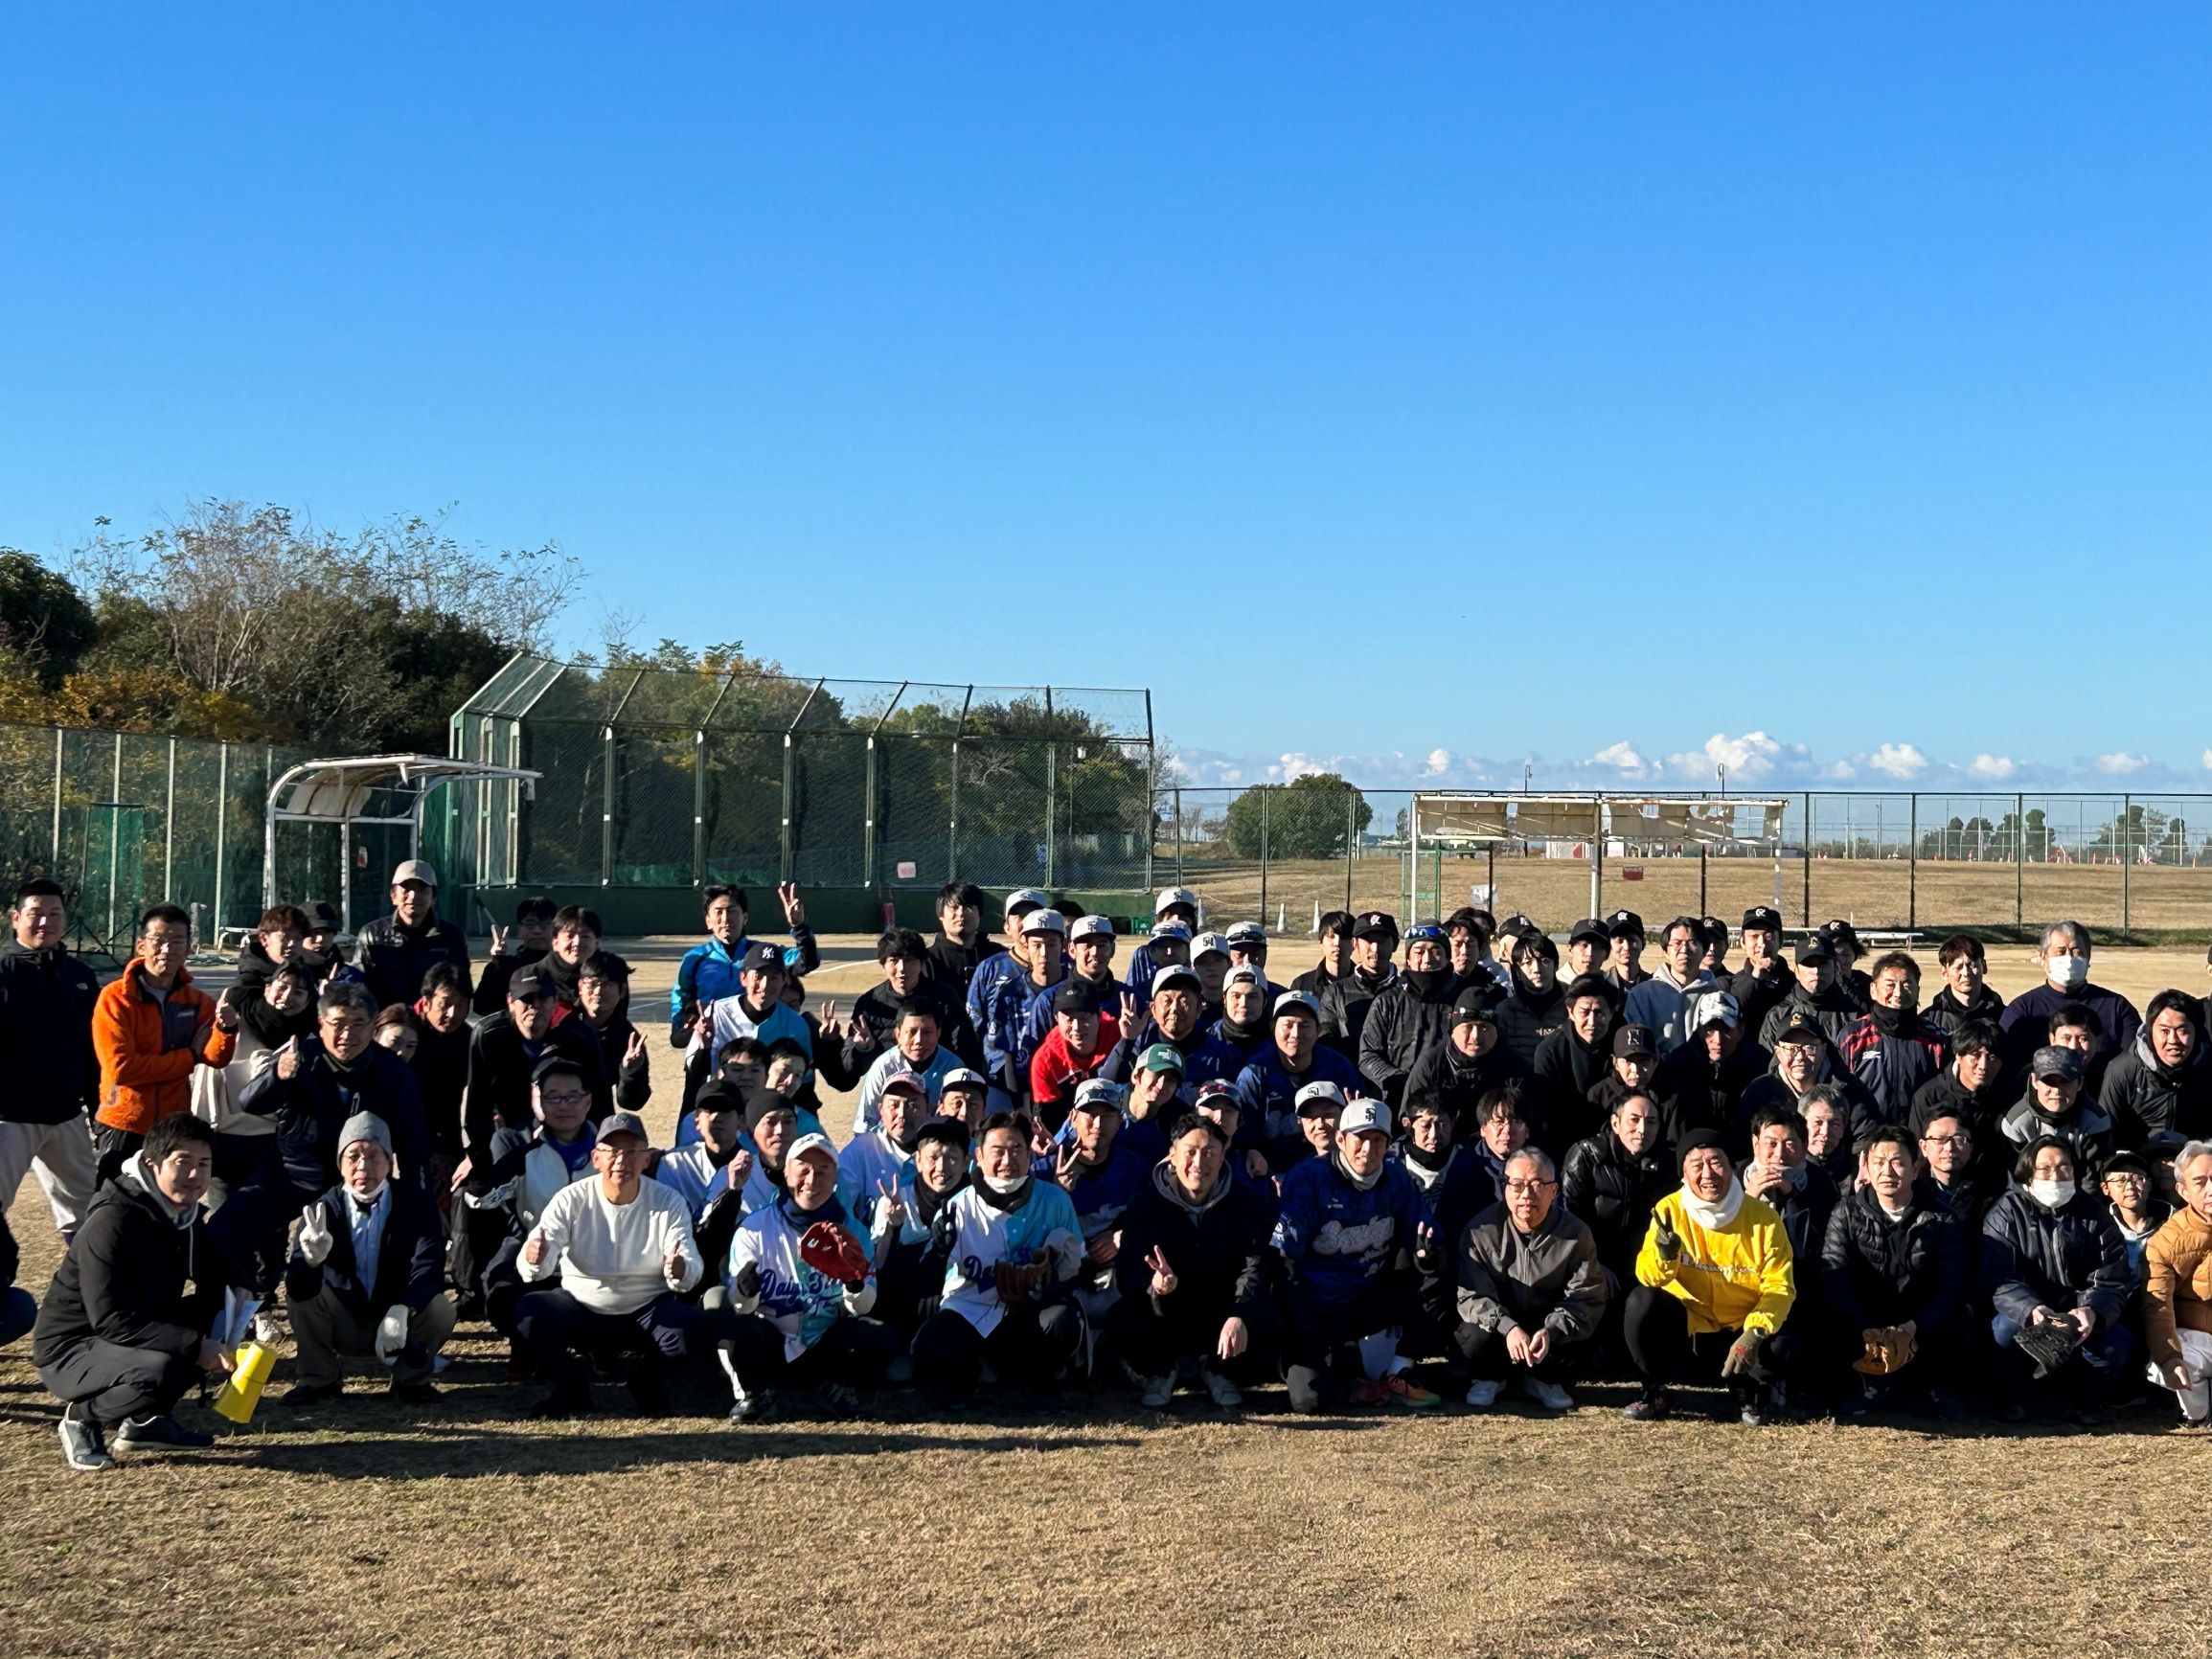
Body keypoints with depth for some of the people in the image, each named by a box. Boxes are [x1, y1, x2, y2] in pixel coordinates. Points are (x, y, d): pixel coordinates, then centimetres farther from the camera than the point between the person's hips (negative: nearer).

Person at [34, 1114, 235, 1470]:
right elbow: (111, 1320, -31)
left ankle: (144, 1420, 3)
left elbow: (214, 1288, 4)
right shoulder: (111, 1223, -25)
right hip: (72, 1347, -8)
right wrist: (194, 1344, -36)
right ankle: (84, 1416, -5)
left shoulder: (188, 1216, 1)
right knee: (157, 1369, -36)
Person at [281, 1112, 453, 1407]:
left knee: (440, 1309, -30)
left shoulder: (417, 1203, -12)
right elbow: (297, 1289, -23)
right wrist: (311, 1259, -46)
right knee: (304, 1287, -24)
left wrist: (400, 1311, -44)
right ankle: (320, 1380, -3)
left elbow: (428, 1266, -25)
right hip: (343, 1325, 1)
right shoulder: (322, 1211, -12)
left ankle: (411, 1378, 0)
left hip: (400, 1324, -1)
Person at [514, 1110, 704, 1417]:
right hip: (580, 1308, 0)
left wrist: (679, 1270, -44)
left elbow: (692, 1268, -18)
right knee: (529, 1311, -27)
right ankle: (572, 1384, 2)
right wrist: (534, 1259, -47)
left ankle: (646, 1380, 4)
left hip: (646, 1314, 0)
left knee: (687, 1323, -31)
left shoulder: (668, 1203, -9)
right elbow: (538, 1264, -21)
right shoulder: (571, 1201, -11)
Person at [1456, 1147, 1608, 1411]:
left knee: (1578, 1337, -30)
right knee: (1474, 1337, -33)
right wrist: (1508, 1327, -37)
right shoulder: (1482, 1230, -15)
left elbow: (1586, 1298, -16)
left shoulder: (1576, 1233, -13)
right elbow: (1472, 1295, -18)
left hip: (1551, 1327, 1)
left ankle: (1545, 1380, 5)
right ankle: (1489, 1378, 6)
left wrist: (1552, 1331, -36)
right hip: (1497, 1324, -1)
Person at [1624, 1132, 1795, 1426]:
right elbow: (1647, 1277, -16)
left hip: (1740, 1332, 0)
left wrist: (1755, 1333, -29)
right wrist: (1663, 1255, -40)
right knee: (1641, 1302, -28)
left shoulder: (1764, 1219, -11)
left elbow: (1779, 1287, -12)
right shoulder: (1669, 1210, -11)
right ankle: (1654, 1393, -3)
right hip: (1687, 1328, 0)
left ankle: (1747, 1394, 9)